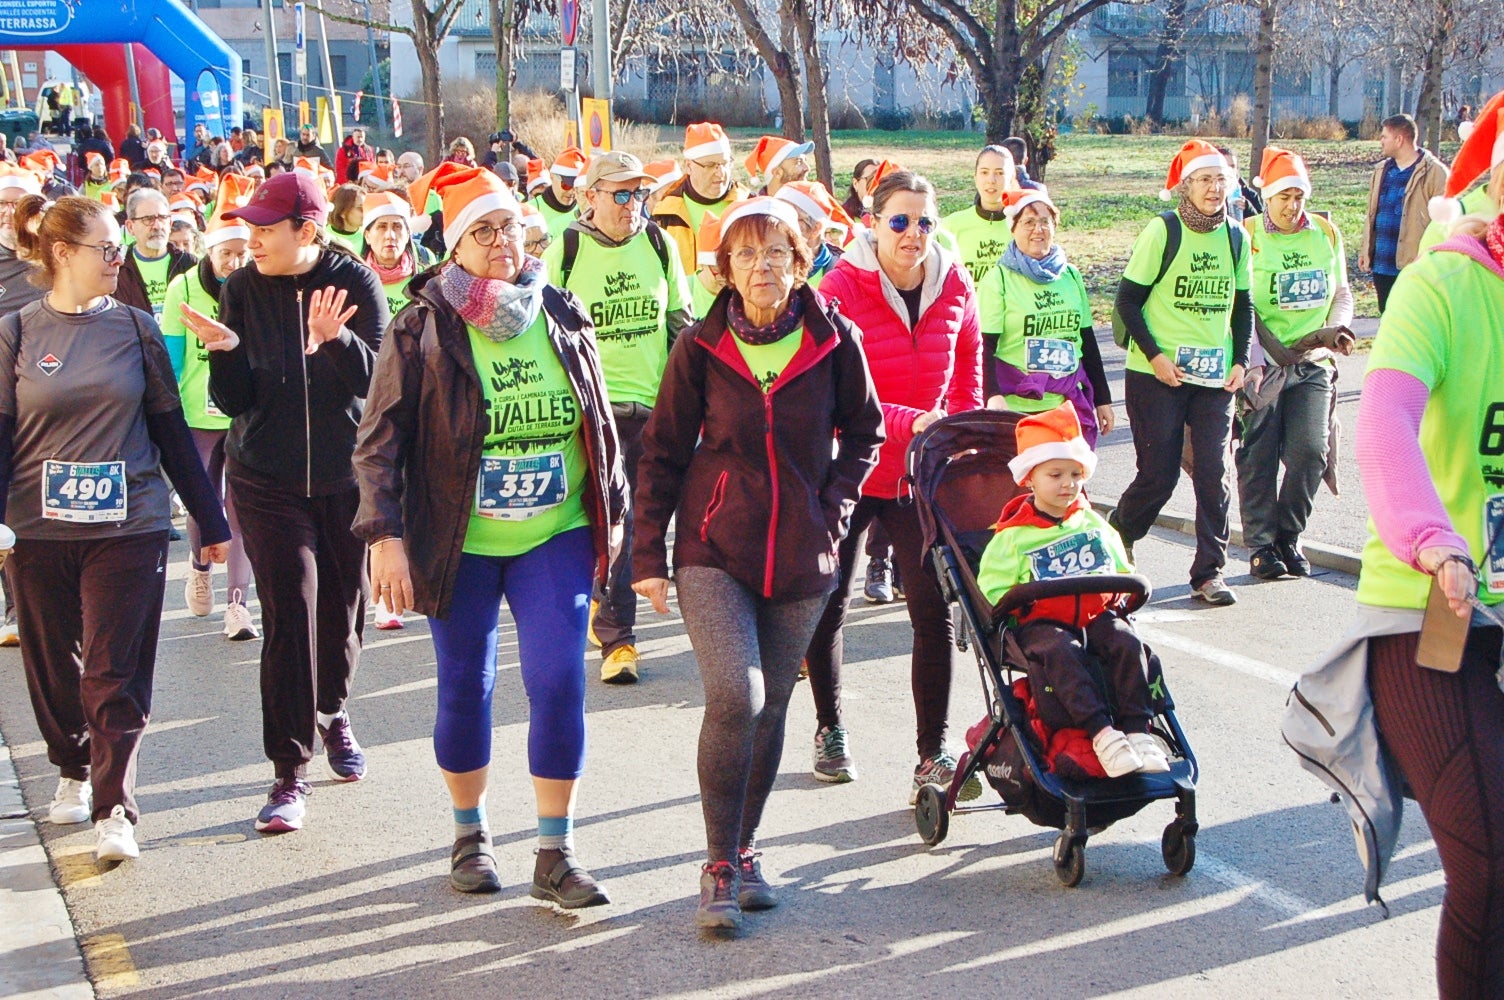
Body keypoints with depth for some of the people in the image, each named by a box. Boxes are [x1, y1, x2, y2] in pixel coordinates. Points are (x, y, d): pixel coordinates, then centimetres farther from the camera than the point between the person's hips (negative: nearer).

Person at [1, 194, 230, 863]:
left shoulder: (136, 329, 5)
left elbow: (171, 430, 10)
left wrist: (211, 523, 12)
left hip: (129, 526, -1)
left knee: (115, 674, -6)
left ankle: (113, 809, -2)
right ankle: (74, 771, 35)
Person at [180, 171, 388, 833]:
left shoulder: (356, 282, -6)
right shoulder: (243, 289, -3)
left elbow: (378, 380, -15)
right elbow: (232, 401, -4)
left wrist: (335, 340, -33)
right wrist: (225, 350, -23)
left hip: (346, 474, 0)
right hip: (268, 480, 0)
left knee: (343, 605, 12)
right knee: (289, 614, -10)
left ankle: (332, 713, 43)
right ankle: (289, 773, -4)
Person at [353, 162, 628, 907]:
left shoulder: (561, 317, 4)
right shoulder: (424, 328, -6)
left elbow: (599, 422, 13)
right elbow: (380, 438, -6)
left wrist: (612, 513, 15)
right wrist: (386, 536, -14)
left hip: (556, 538, 2)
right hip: (459, 543, -1)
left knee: (559, 681, -8)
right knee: (465, 686, 9)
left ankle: (555, 855, 2)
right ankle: (469, 834, 30)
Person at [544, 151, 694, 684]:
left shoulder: (658, 244, 7)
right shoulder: (565, 251, -2)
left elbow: (681, 321, 15)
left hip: (655, 403, 3)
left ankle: (603, 603, 30)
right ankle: (617, 636, -2)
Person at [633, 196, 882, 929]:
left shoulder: (833, 340, -2)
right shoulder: (701, 348, -4)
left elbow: (863, 431, 13)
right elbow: (662, 453, 2)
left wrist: (836, 504, 0)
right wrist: (647, 555, -1)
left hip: (801, 553, 2)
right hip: (713, 548, -2)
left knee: (771, 705, 10)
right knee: (734, 698, -17)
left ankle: (744, 849, 28)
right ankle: (719, 867, -4)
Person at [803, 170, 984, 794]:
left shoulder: (955, 287, -2)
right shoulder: (841, 288, -15)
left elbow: (967, 372, 12)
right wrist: (908, 422, -31)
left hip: (920, 473, 2)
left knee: (934, 612, -7)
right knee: (828, 606, 12)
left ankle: (933, 754, 0)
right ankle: (829, 729, 34)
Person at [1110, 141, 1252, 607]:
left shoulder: (1235, 237, 7)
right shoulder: (1162, 231, -7)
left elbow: (1242, 306, 16)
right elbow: (1128, 300, -5)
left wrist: (1240, 361, 4)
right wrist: (1154, 355, -14)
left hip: (1215, 376, 4)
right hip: (1157, 375, -4)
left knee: (1213, 471, -3)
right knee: (1159, 473, -1)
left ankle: (1210, 572, 7)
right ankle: (1112, 543, 26)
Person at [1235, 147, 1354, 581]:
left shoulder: (1326, 233, 10)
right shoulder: (1246, 236, -3)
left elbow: (1341, 292, 19)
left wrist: (1335, 329, -1)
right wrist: (1257, 358, -18)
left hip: (1313, 364, 3)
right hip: (1263, 363, -3)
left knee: (1310, 450, -7)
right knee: (1260, 456, -2)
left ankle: (1288, 537, 11)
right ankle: (1261, 545, 10)